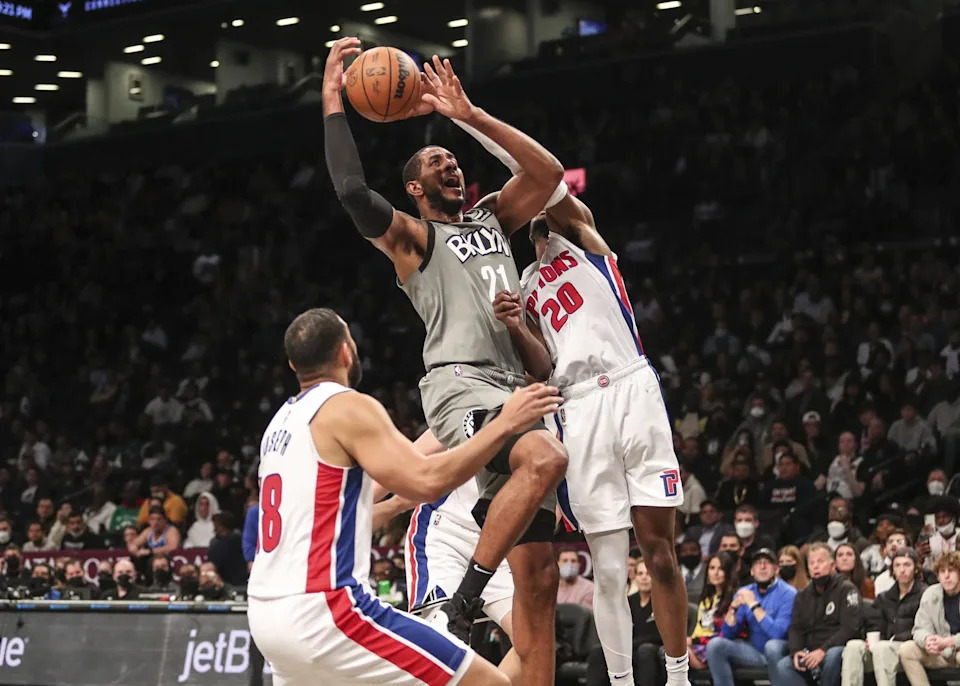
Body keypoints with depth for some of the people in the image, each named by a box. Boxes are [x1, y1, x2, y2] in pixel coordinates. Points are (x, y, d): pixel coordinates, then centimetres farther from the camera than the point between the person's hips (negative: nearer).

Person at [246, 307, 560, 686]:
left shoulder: (281, 421, 19)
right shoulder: (349, 407, -7)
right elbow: (426, 482, -19)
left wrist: (401, 503, 40)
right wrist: (504, 424, -14)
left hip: (269, 612, 9)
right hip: (324, 611, -9)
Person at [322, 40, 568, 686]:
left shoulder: (493, 218, 25)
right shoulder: (411, 237, 7)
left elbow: (550, 171, 12)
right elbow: (353, 191, -12)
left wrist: (470, 114, 10)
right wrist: (334, 101, -7)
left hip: (515, 387, 7)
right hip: (461, 386, -7)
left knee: (538, 576, 1)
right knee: (547, 459, -37)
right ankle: (465, 598, -30)